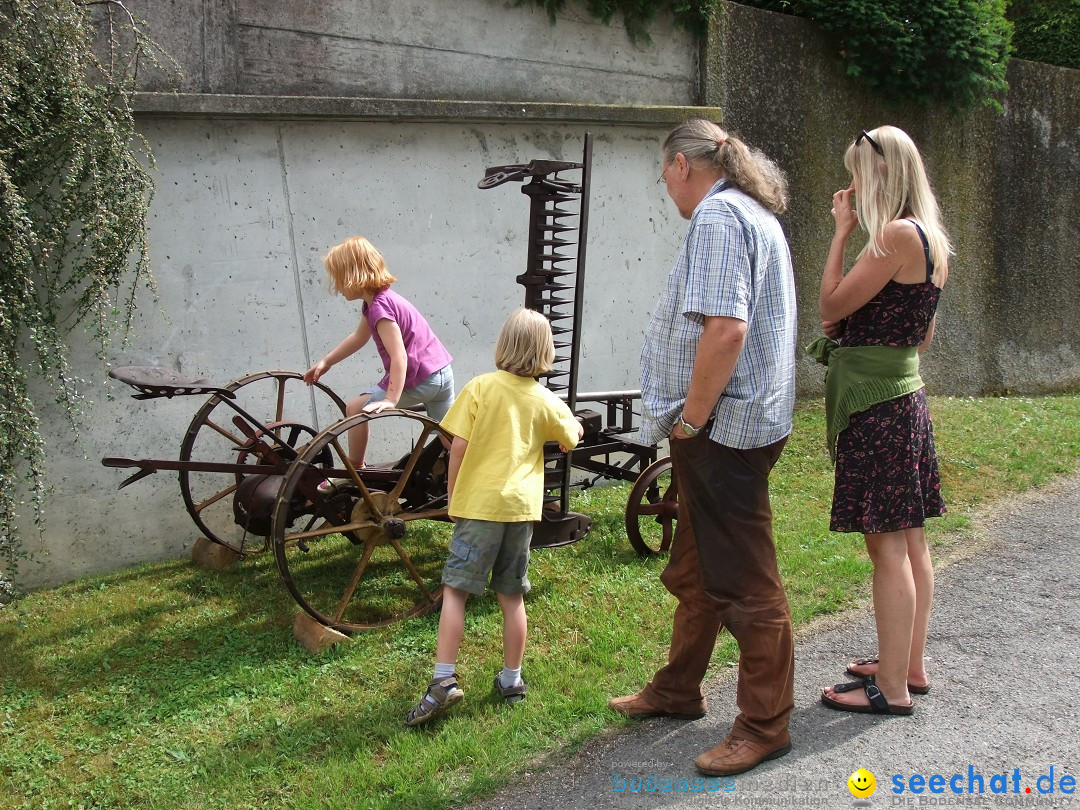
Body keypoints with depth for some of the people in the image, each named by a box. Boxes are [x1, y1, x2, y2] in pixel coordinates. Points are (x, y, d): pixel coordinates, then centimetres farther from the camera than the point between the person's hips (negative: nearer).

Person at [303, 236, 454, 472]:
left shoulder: (379, 307, -19)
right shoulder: (379, 299, 11)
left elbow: (399, 356, -26)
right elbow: (359, 337, 26)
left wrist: (391, 400, -27)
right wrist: (325, 362, 30)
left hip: (419, 379, -9)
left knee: (355, 408, 3)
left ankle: (354, 471, 16)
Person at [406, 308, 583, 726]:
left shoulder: (480, 387, -5)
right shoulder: (546, 401, 5)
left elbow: (459, 446, -8)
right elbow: (572, 439, 22)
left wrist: (452, 495, 3)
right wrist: (565, 412, 42)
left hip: (478, 503, -3)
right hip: (522, 506, 3)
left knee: (455, 590, 0)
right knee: (513, 597, 12)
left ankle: (444, 679, -7)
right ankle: (512, 680, 21)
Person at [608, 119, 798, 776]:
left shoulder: (717, 216, -15)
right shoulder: (753, 214, 18)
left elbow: (725, 329, -27)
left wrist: (692, 417, -17)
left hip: (723, 427, -11)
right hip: (722, 429, 11)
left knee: (746, 585, -1)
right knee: (694, 573, 21)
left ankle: (765, 726, 10)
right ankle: (677, 691, 35)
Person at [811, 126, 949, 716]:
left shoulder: (897, 235, -16)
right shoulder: (930, 240, 13)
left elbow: (830, 306, -14)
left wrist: (841, 233, -8)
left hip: (876, 402, -10)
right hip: (905, 395, 10)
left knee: (887, 545, -5)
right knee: (908, 539, 15)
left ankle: (891, 688, 2)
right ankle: (909, 665, 26)